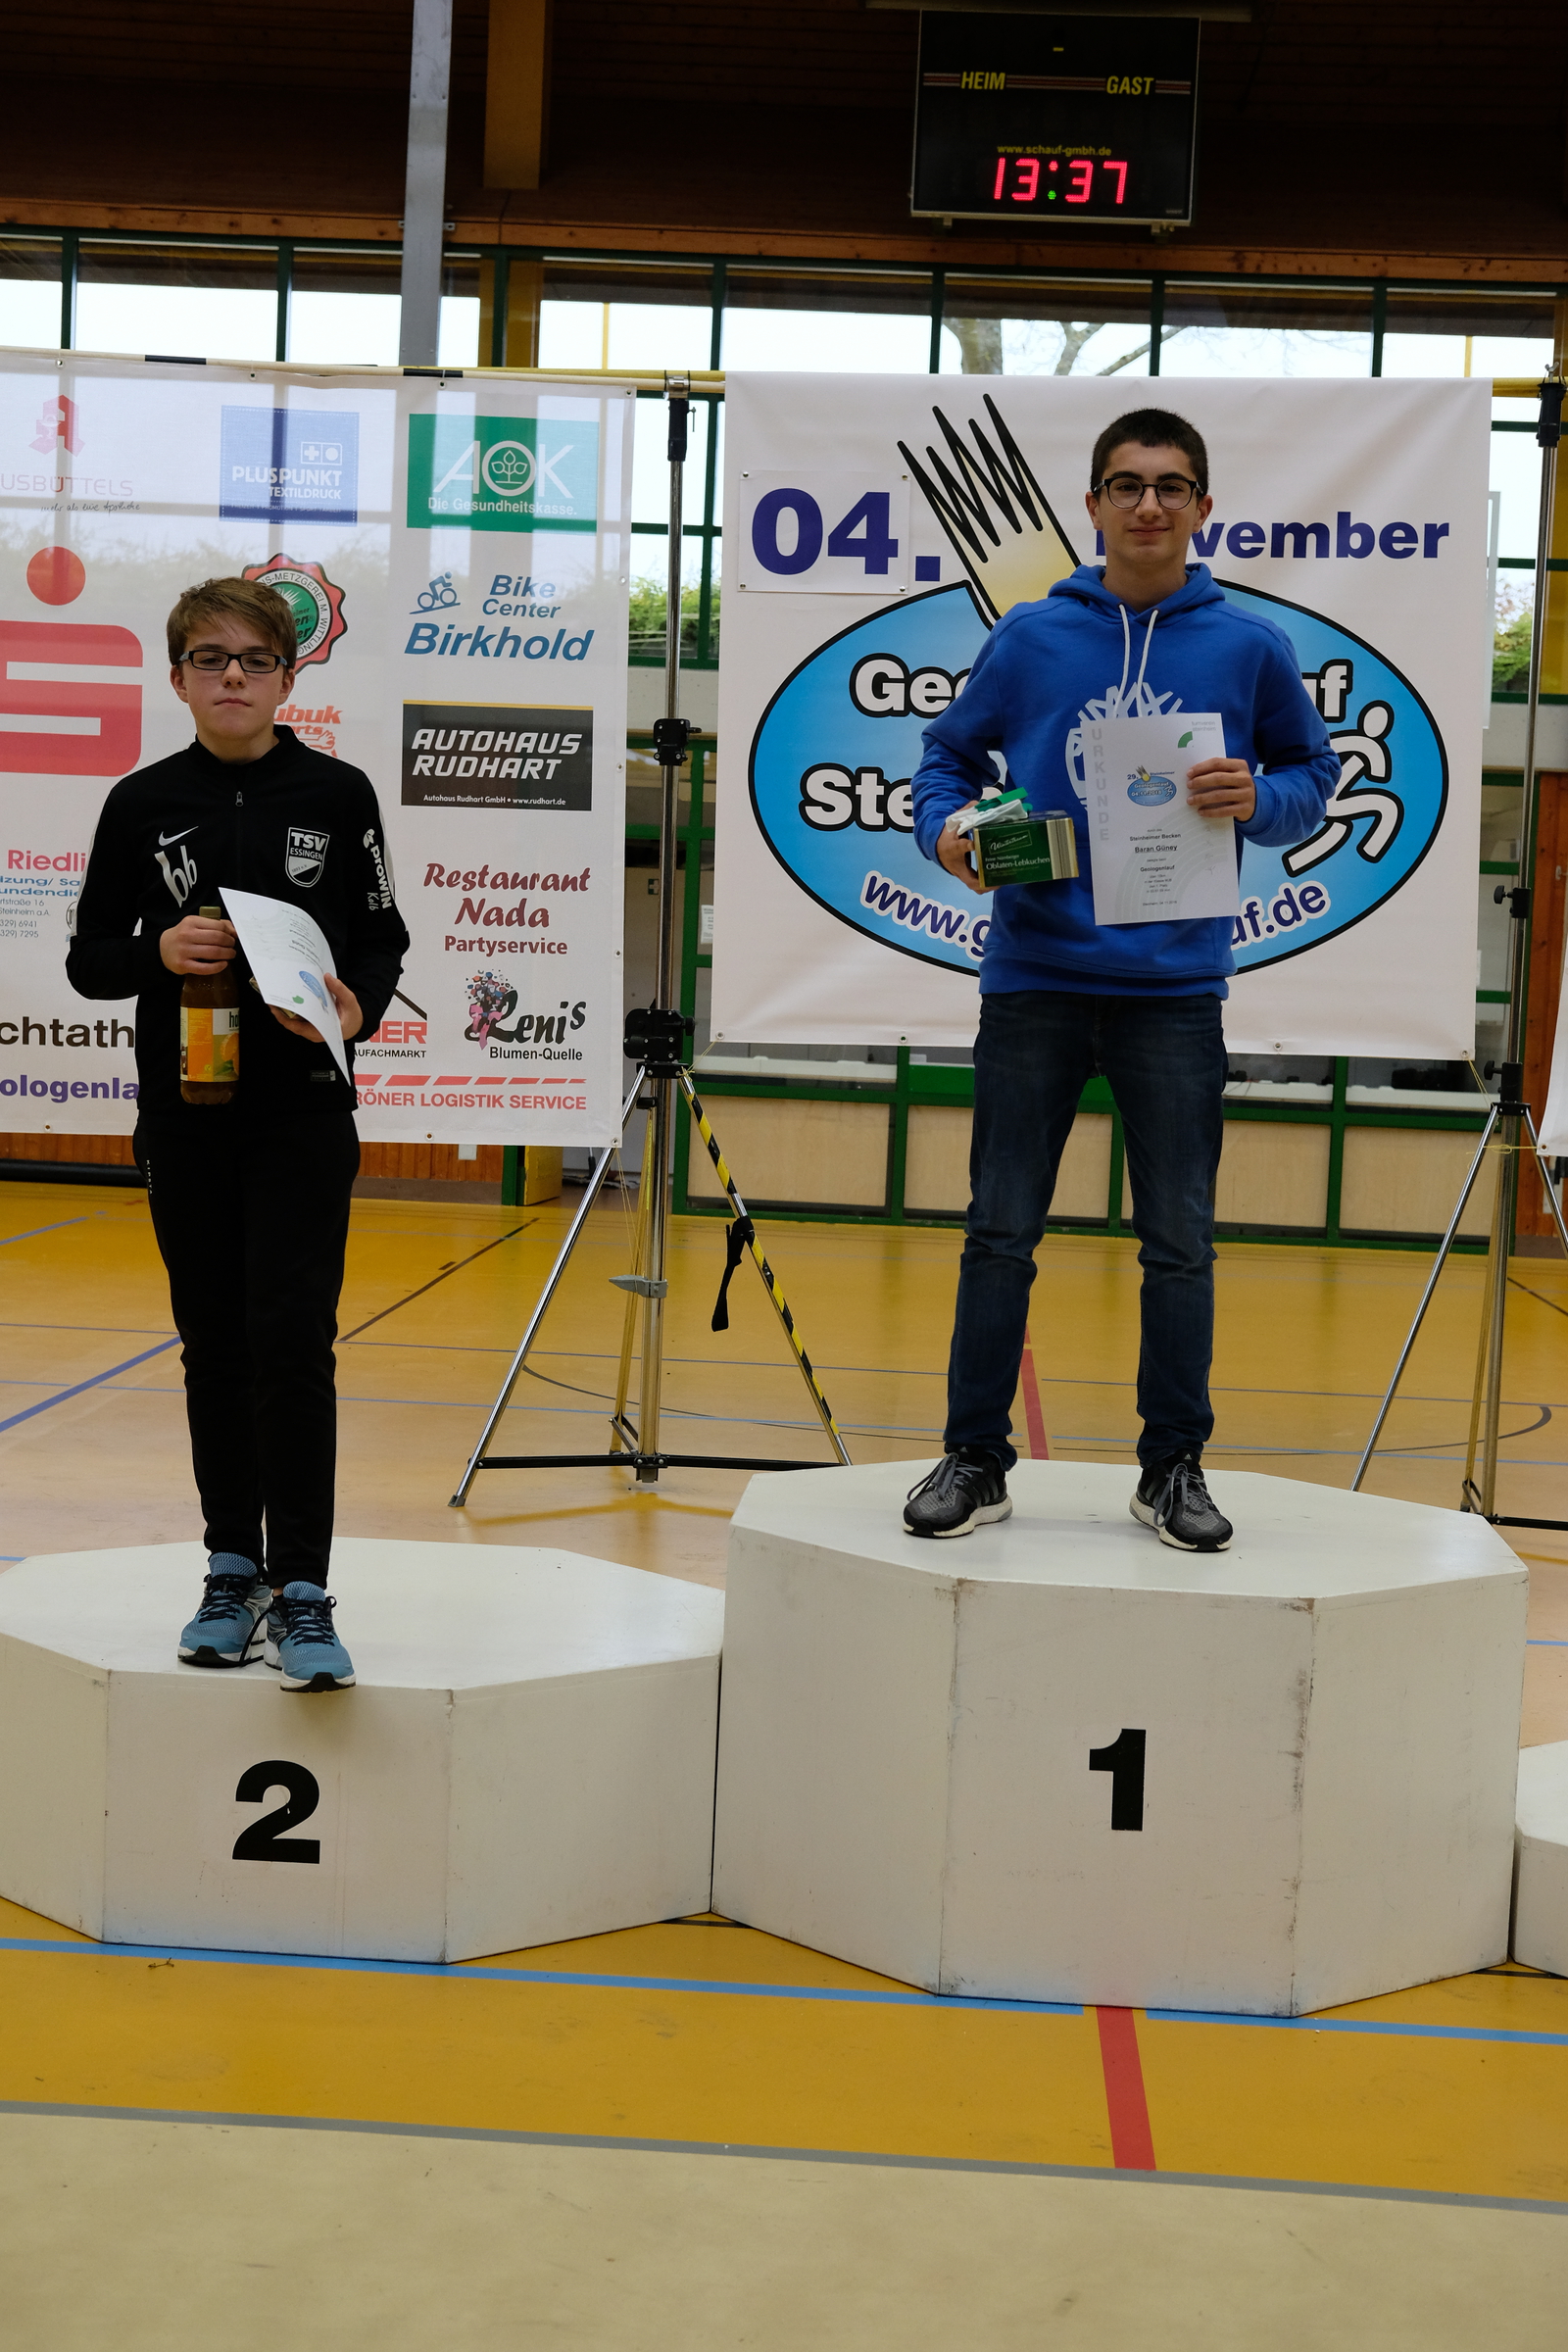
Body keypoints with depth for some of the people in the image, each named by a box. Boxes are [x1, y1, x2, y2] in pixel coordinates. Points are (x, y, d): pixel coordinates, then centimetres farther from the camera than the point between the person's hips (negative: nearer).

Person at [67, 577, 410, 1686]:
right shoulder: (142, 804, 5)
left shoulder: (337, 794, 1)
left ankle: (302, 1593, -6)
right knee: (215, 1346, 10)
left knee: (292, 1339, -10)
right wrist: (159, 953, -14)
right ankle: (233, 1572, 23)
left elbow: (383, 940, 4)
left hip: (303, 1114, -2)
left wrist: (355, 1011, -17)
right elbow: (89, 958, 7)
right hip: (185, 1114, 2)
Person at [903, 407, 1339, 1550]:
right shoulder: (1029, 637, 4)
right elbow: (951, 752, 13)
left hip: (1175, 986, 0)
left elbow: (1315, 776, 11)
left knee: (1180, 1242, 5)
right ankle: (975, 1458, 16)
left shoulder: (1249, 646, 3)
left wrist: (1260, 799, -11)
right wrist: (949, 827, -7)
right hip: (1036, 977, 0)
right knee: (1001, 1232, 4)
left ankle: (1175, 1466, 18)